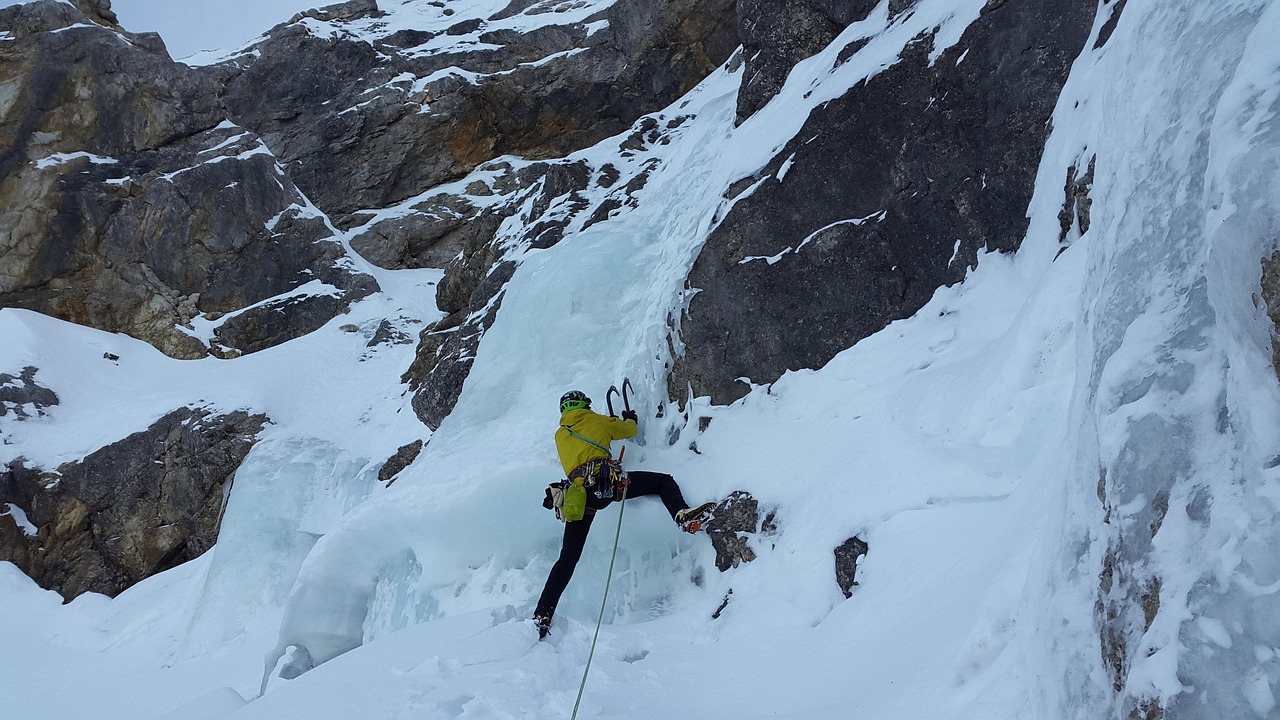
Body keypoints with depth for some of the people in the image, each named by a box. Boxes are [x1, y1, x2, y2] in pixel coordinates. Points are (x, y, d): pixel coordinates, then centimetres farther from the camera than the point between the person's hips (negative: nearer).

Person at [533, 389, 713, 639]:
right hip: (605, 481, -4)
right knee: (663, 480, 10)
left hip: (577, 495, 4)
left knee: (568, 557, 7)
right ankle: (682, 514, -21)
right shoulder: (596, 421, 19)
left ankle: (542, 616, -1)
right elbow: (629, 430, 32)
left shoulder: (559, 435, 29)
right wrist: (631, 419, 56)